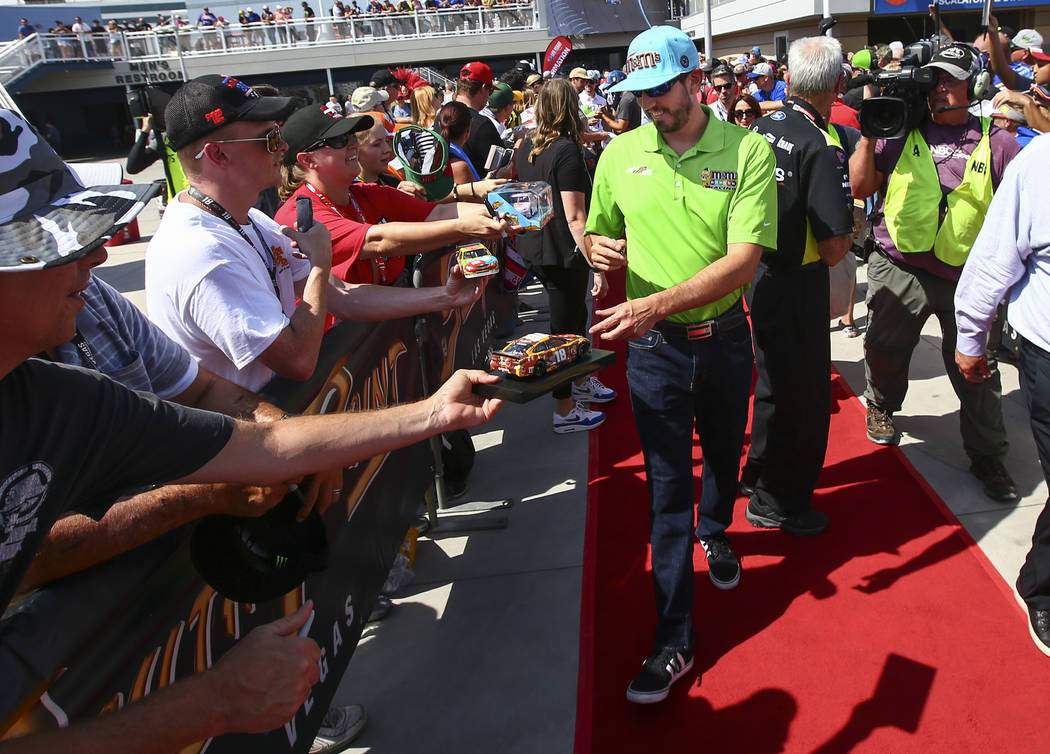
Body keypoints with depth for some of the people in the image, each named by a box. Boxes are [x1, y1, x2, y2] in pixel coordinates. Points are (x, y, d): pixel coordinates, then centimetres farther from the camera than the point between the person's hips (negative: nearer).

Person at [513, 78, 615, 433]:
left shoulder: (526, 146, 5)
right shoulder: (566, 151, -20)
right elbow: (575, 217, -23)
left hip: (534, 247, 8)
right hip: (563, 253, -8)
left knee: (574, 315, 24)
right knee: (564, 327, 4)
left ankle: (581, 381, 43)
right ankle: (565, 411, 17)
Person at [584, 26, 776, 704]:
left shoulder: (748, 151, -11)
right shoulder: (620, 155, -2)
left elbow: (744, 260, -20)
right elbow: (597, 233, 12)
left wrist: (658, 303, -33)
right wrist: (597, 246, -14)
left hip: (725, 335, 0)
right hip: (653, 345, 0)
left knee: (724, 453, 22)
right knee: (667, 484, 1)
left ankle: (715, 533, 56)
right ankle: (675, 638, 11)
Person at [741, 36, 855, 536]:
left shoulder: (761, 129, 0)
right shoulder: (821, 147, -22)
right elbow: (834, 250, -22)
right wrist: (849, 229, -2)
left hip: (758, 273, 8)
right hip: (795, 284, -8)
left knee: (776, 378, 25)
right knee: (802, 391, 8)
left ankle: (761, 471, 42)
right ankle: (777, 500, 21)